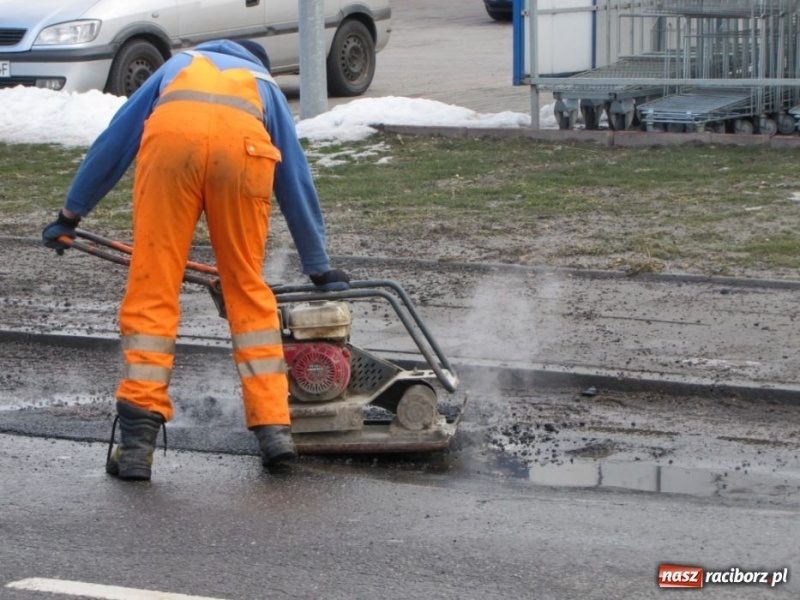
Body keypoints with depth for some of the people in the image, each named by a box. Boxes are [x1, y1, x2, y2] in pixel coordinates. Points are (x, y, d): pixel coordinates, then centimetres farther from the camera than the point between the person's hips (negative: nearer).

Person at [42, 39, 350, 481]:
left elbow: (113, 141, 39)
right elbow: (298, 184, 42)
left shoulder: (179, 65, 42)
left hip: (170, 136, -1)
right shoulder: (265, 87, 40)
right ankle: (274, 428, 11)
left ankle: (138, 442, -4)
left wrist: (71, 213, 44)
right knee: (248, 291, 15)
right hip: (244, 146, 1)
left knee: (151, 292, 1)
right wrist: (319, 268, 49)